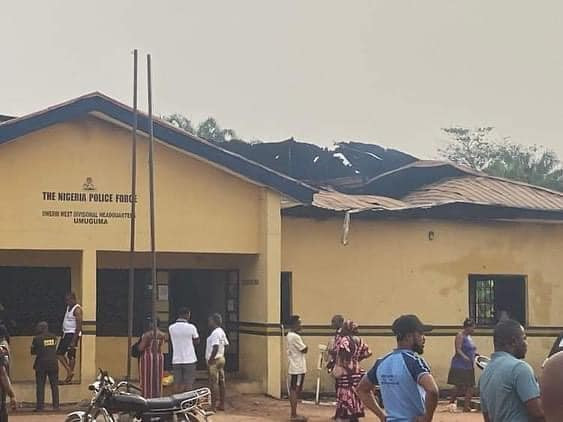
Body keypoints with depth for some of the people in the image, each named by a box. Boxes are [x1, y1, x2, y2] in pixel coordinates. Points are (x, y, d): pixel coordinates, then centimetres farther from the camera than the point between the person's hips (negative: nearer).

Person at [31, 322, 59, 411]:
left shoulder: (37, 338, -8)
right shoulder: (54, 337, 2)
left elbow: (33, 352, -1)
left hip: (41, 364, -3)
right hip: (53, 363, 3)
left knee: (40, 386, 3)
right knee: (54, 385, 10)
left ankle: (40, 406, 1)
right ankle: (56, 405, 11)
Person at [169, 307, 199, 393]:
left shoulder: (171, 328, -1)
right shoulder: (191, 327, -9)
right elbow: (197, 341, 2)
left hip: (176, 360, 3)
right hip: (189, 360, -3)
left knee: (178, 384, 6)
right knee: (188, 384, 3)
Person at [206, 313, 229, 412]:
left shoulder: (215, 333, -17)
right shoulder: (221, 332, 13)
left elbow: (215, 348, -25)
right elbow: (226, 344, 16)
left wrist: (210, 360, -20)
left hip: (214, 360, -10)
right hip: (221, 358, 10)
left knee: (214, 383, -7)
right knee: (221, 382, 11)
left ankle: (214, 405, -6)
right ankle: (221, 404, 16)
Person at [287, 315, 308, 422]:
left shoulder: (289, 336, 13)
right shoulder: (295, 337, -18)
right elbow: (304, 350, -12)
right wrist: (305, 346, 6)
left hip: (293, 368, 10)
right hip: (298, 368, -10)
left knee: (293, 391, 12)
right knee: (295, 391, -6)